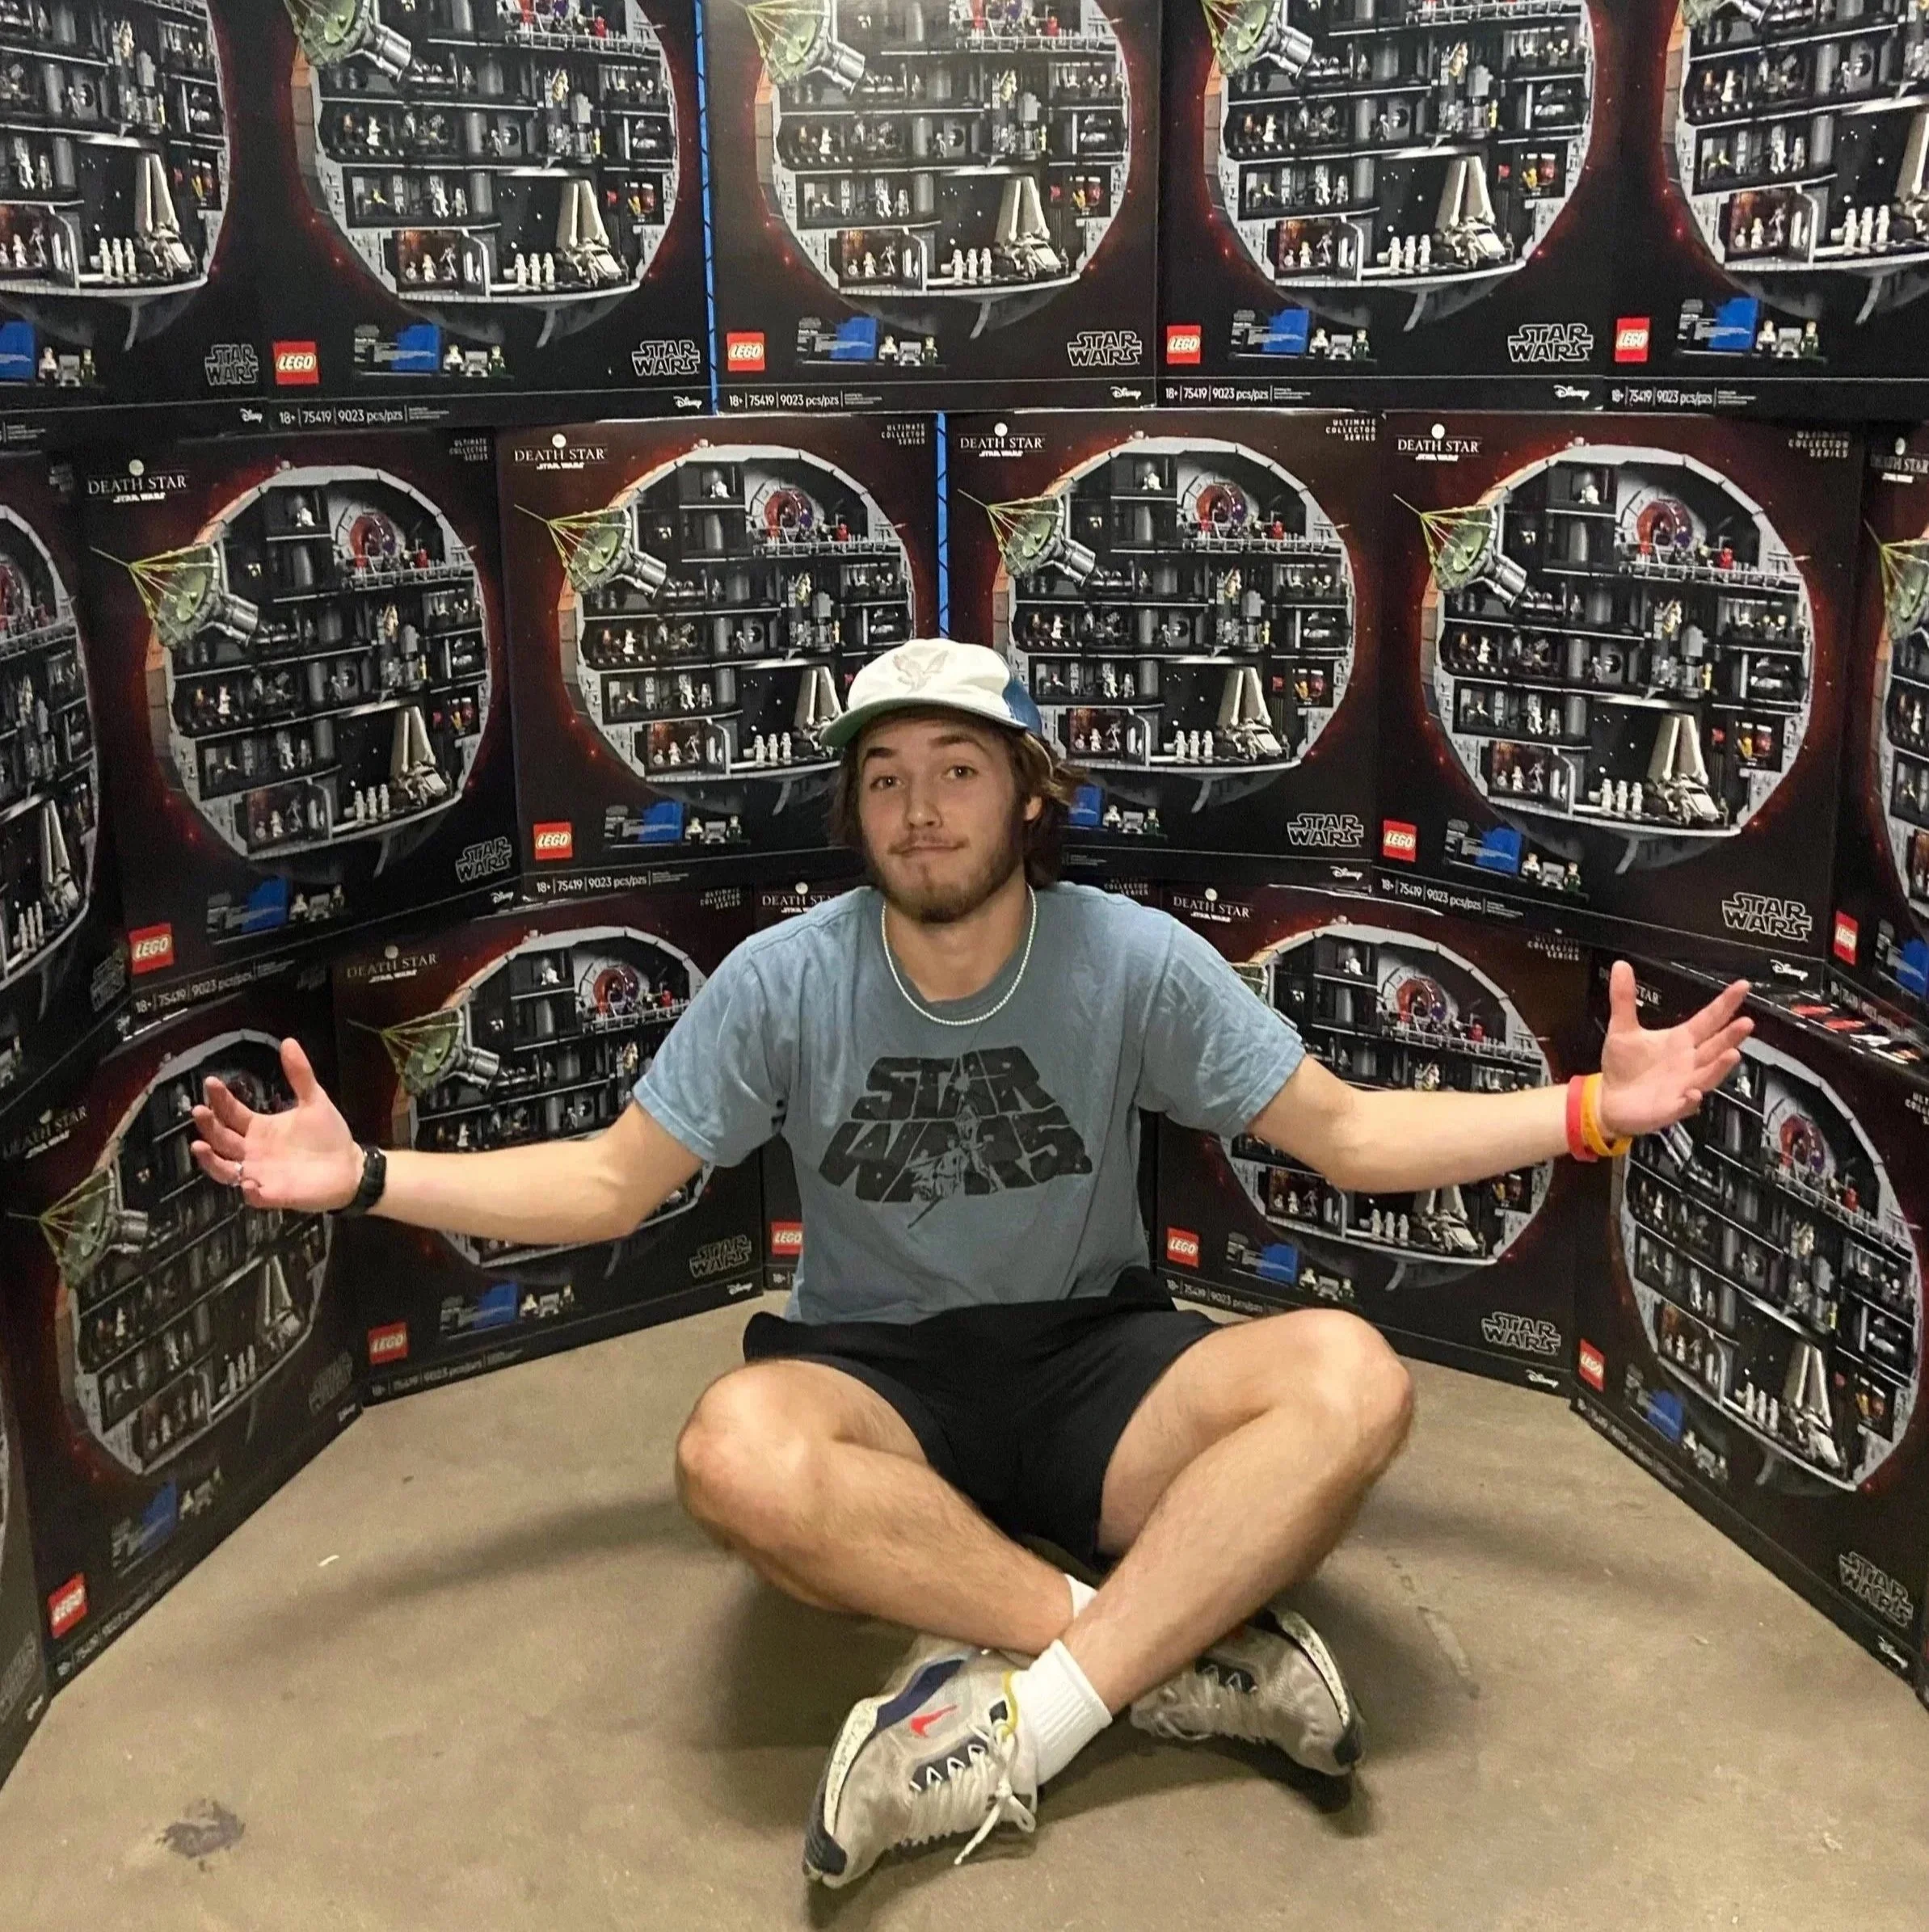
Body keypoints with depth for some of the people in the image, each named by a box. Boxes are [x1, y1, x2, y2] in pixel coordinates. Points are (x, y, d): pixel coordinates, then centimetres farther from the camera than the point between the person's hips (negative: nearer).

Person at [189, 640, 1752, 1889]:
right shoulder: (783, 980, -6)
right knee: (738, 1454, -37)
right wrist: (365, 1177, -7)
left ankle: (1022, 1716, -29)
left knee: (1350, 1382, -29)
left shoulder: (1135, 961, -6)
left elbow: (1349, 1135, -1)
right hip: (876, 1376, 0)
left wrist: (1594, 1107, -11)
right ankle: (1192, 1646, -26)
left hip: (1092, 1366, 1)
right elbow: (606, 1184, 2)